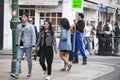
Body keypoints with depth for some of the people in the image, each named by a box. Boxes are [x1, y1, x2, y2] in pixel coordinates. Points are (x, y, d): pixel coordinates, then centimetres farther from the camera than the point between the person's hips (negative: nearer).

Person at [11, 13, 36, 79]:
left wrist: (33, 46, -13)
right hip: (20, 46, 4)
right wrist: (17, 45, 17)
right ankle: (16, 74, -15)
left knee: (29, 60, 7)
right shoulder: (18, 26, 11)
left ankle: (29, 73, 22)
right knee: (18, 59, -8)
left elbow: (33, 36, -6)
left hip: (28, 46, -3)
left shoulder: (30, 26, -3)